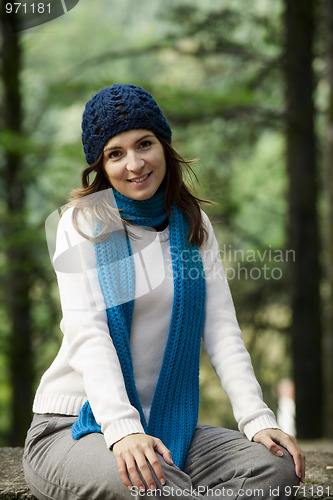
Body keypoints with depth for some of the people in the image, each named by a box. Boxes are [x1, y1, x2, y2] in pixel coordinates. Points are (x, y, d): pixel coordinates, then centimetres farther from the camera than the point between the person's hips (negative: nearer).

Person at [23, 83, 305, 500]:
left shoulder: (193, 225, 10)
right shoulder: (84, 224, -4)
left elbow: (221, 329, 2)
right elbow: (86, 332, -17)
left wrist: (257, 418, -14)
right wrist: (121, 429, -33)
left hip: (164, 427, 5)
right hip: (71, 429, -5)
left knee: (278, 466, -19)